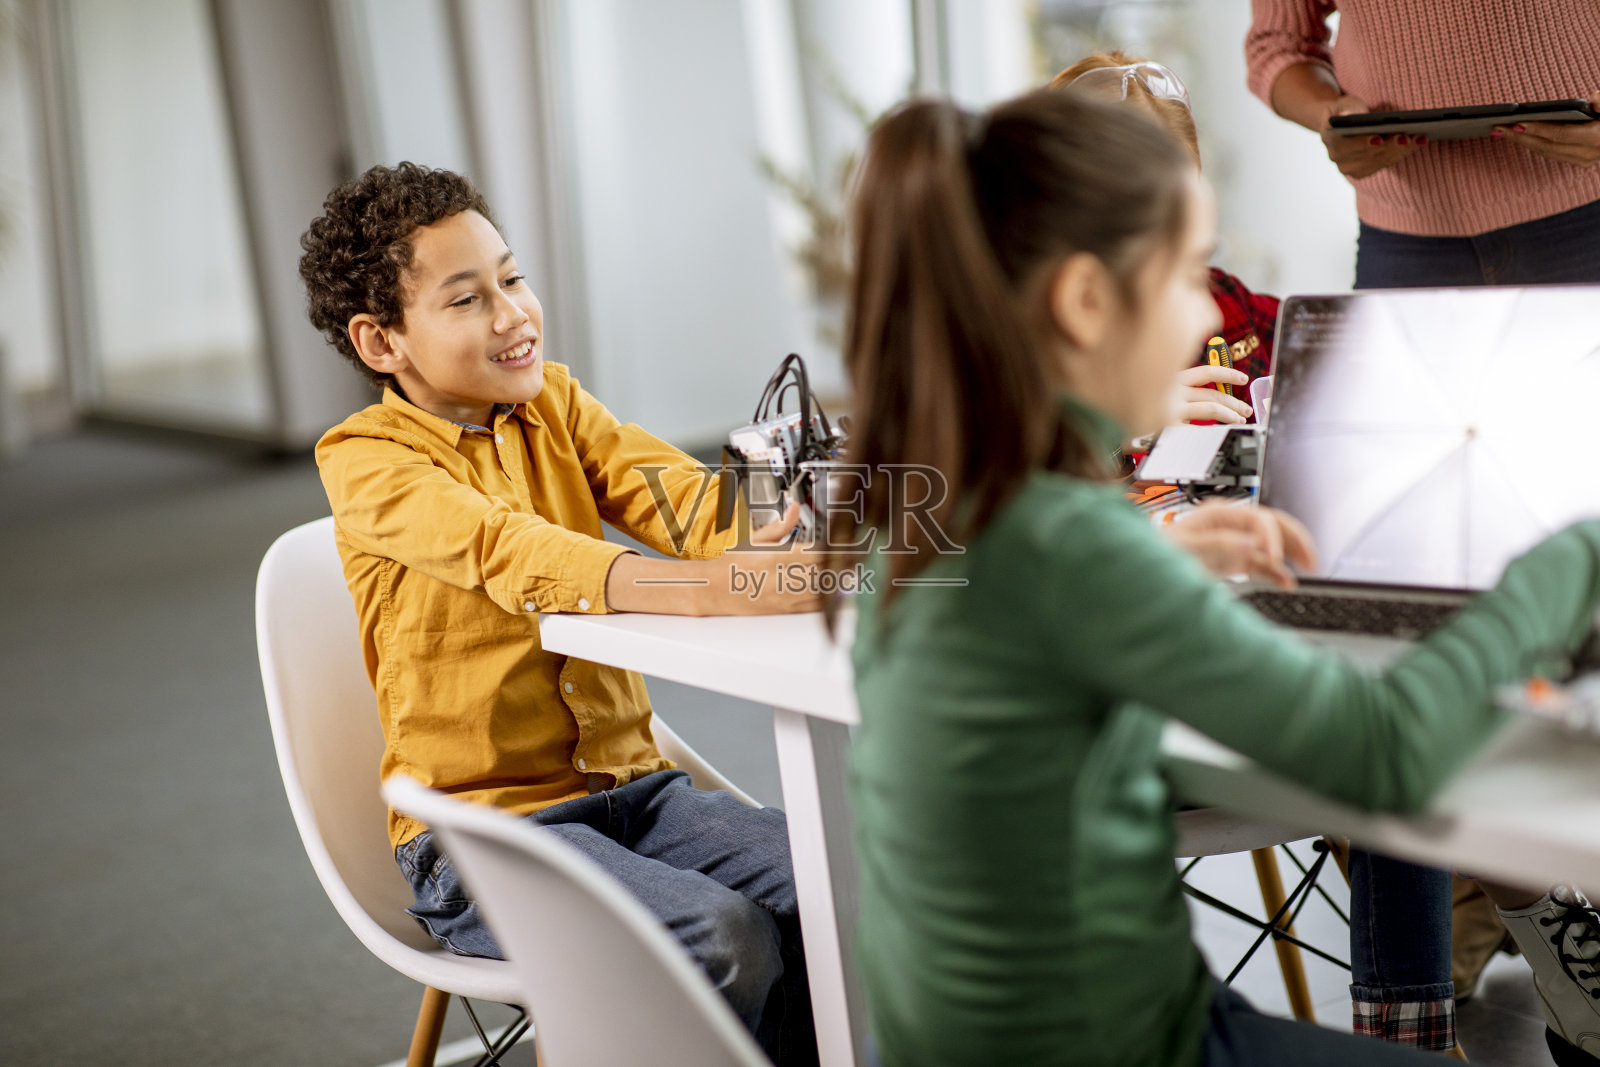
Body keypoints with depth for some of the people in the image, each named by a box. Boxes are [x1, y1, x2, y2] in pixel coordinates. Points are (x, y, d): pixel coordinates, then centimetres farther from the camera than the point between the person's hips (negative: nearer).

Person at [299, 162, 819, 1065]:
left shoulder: (553, 401, 10)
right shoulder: (366, 462, -9)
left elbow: (682, 500, -7)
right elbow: (511, 555, -28)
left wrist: (780, 511, -30)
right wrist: (712, 587, -43)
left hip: (629, 784, 5)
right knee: (722, 940, -28)